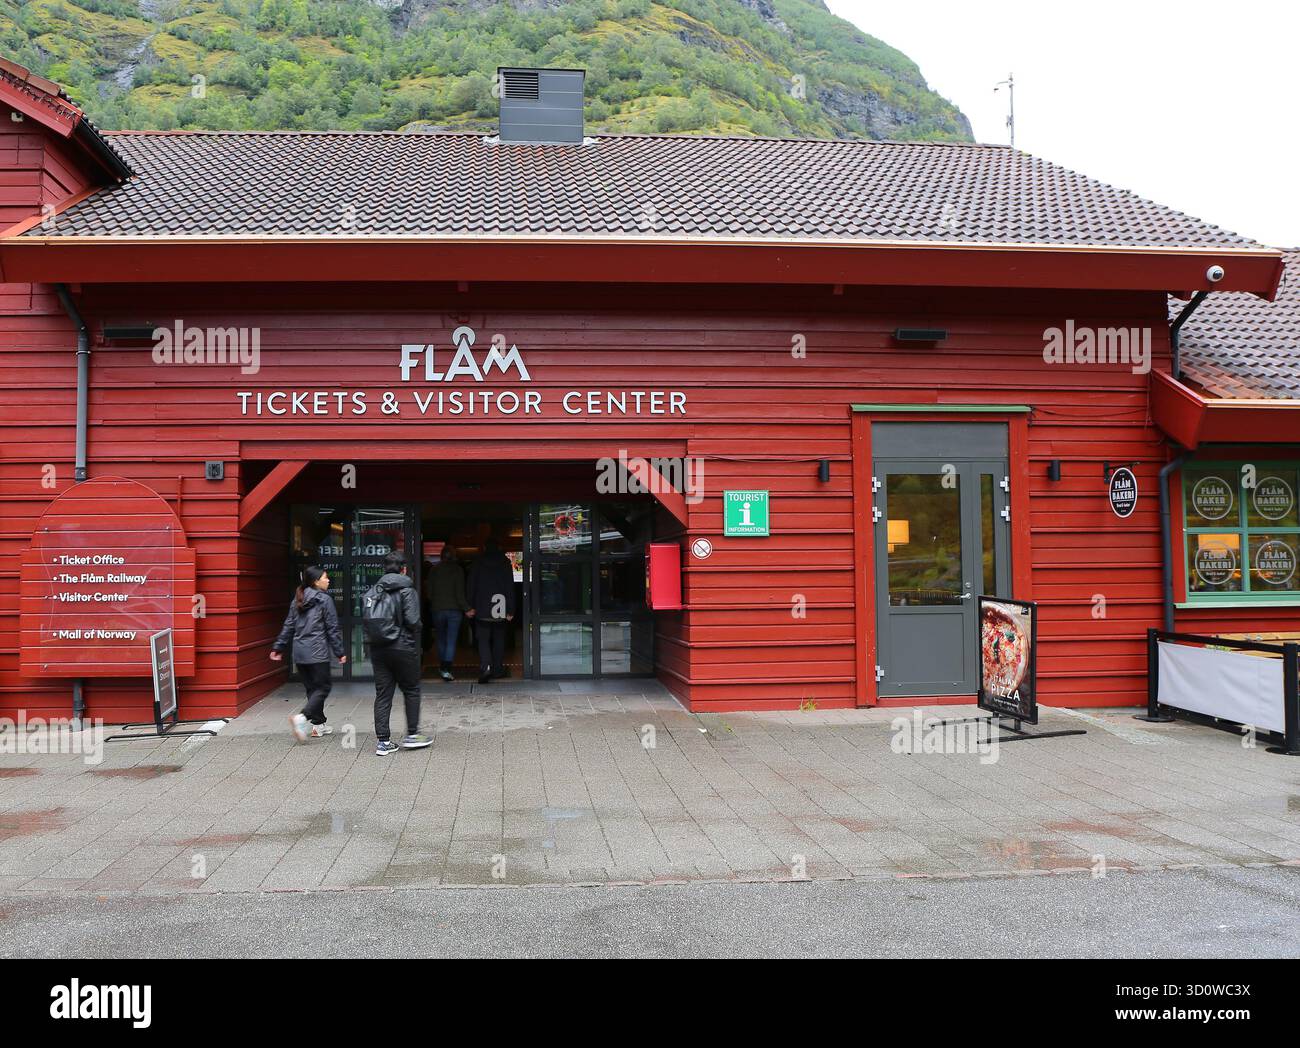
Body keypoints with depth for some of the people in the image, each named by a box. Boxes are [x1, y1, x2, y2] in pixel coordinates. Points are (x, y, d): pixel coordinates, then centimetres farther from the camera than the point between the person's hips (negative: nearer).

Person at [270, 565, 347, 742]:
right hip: (317, 653, -7)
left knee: (312, 688, 15)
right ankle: (301, 717, -21)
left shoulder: (297, 600, 13)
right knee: (322, 687, -2)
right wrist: (339, 652, -2)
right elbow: (333, 628, -6)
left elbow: (288, 626, 14)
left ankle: (319, 725, 18)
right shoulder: (324, 599, -6)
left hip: (299, 653, 7)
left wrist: (278, 647, 18)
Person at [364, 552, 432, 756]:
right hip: (403, 648, -5)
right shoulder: (407, 590, -9)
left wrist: (376, 636, 13)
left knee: (382, 694, 7)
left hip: (378, 649, 5)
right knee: (411, 690, 12)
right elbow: (412, 621, -17)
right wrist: (416, 630, 4)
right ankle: (412, 735, 15)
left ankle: (382, 741, 7)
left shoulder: (372, 592, 6)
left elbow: (365, 620, 3)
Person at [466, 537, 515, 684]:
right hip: (501, 609, 1)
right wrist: (511, 610, 2)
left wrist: (469, 606, 2)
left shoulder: (478, 563, 1)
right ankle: (498, 669, 17)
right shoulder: (506, 563, 2)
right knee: (499, 639, 14)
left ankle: (485, 666, -22)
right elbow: (510, 587, 0)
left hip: (482, 608, -1)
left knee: (483, 639, -1)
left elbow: (471, 586, -1)